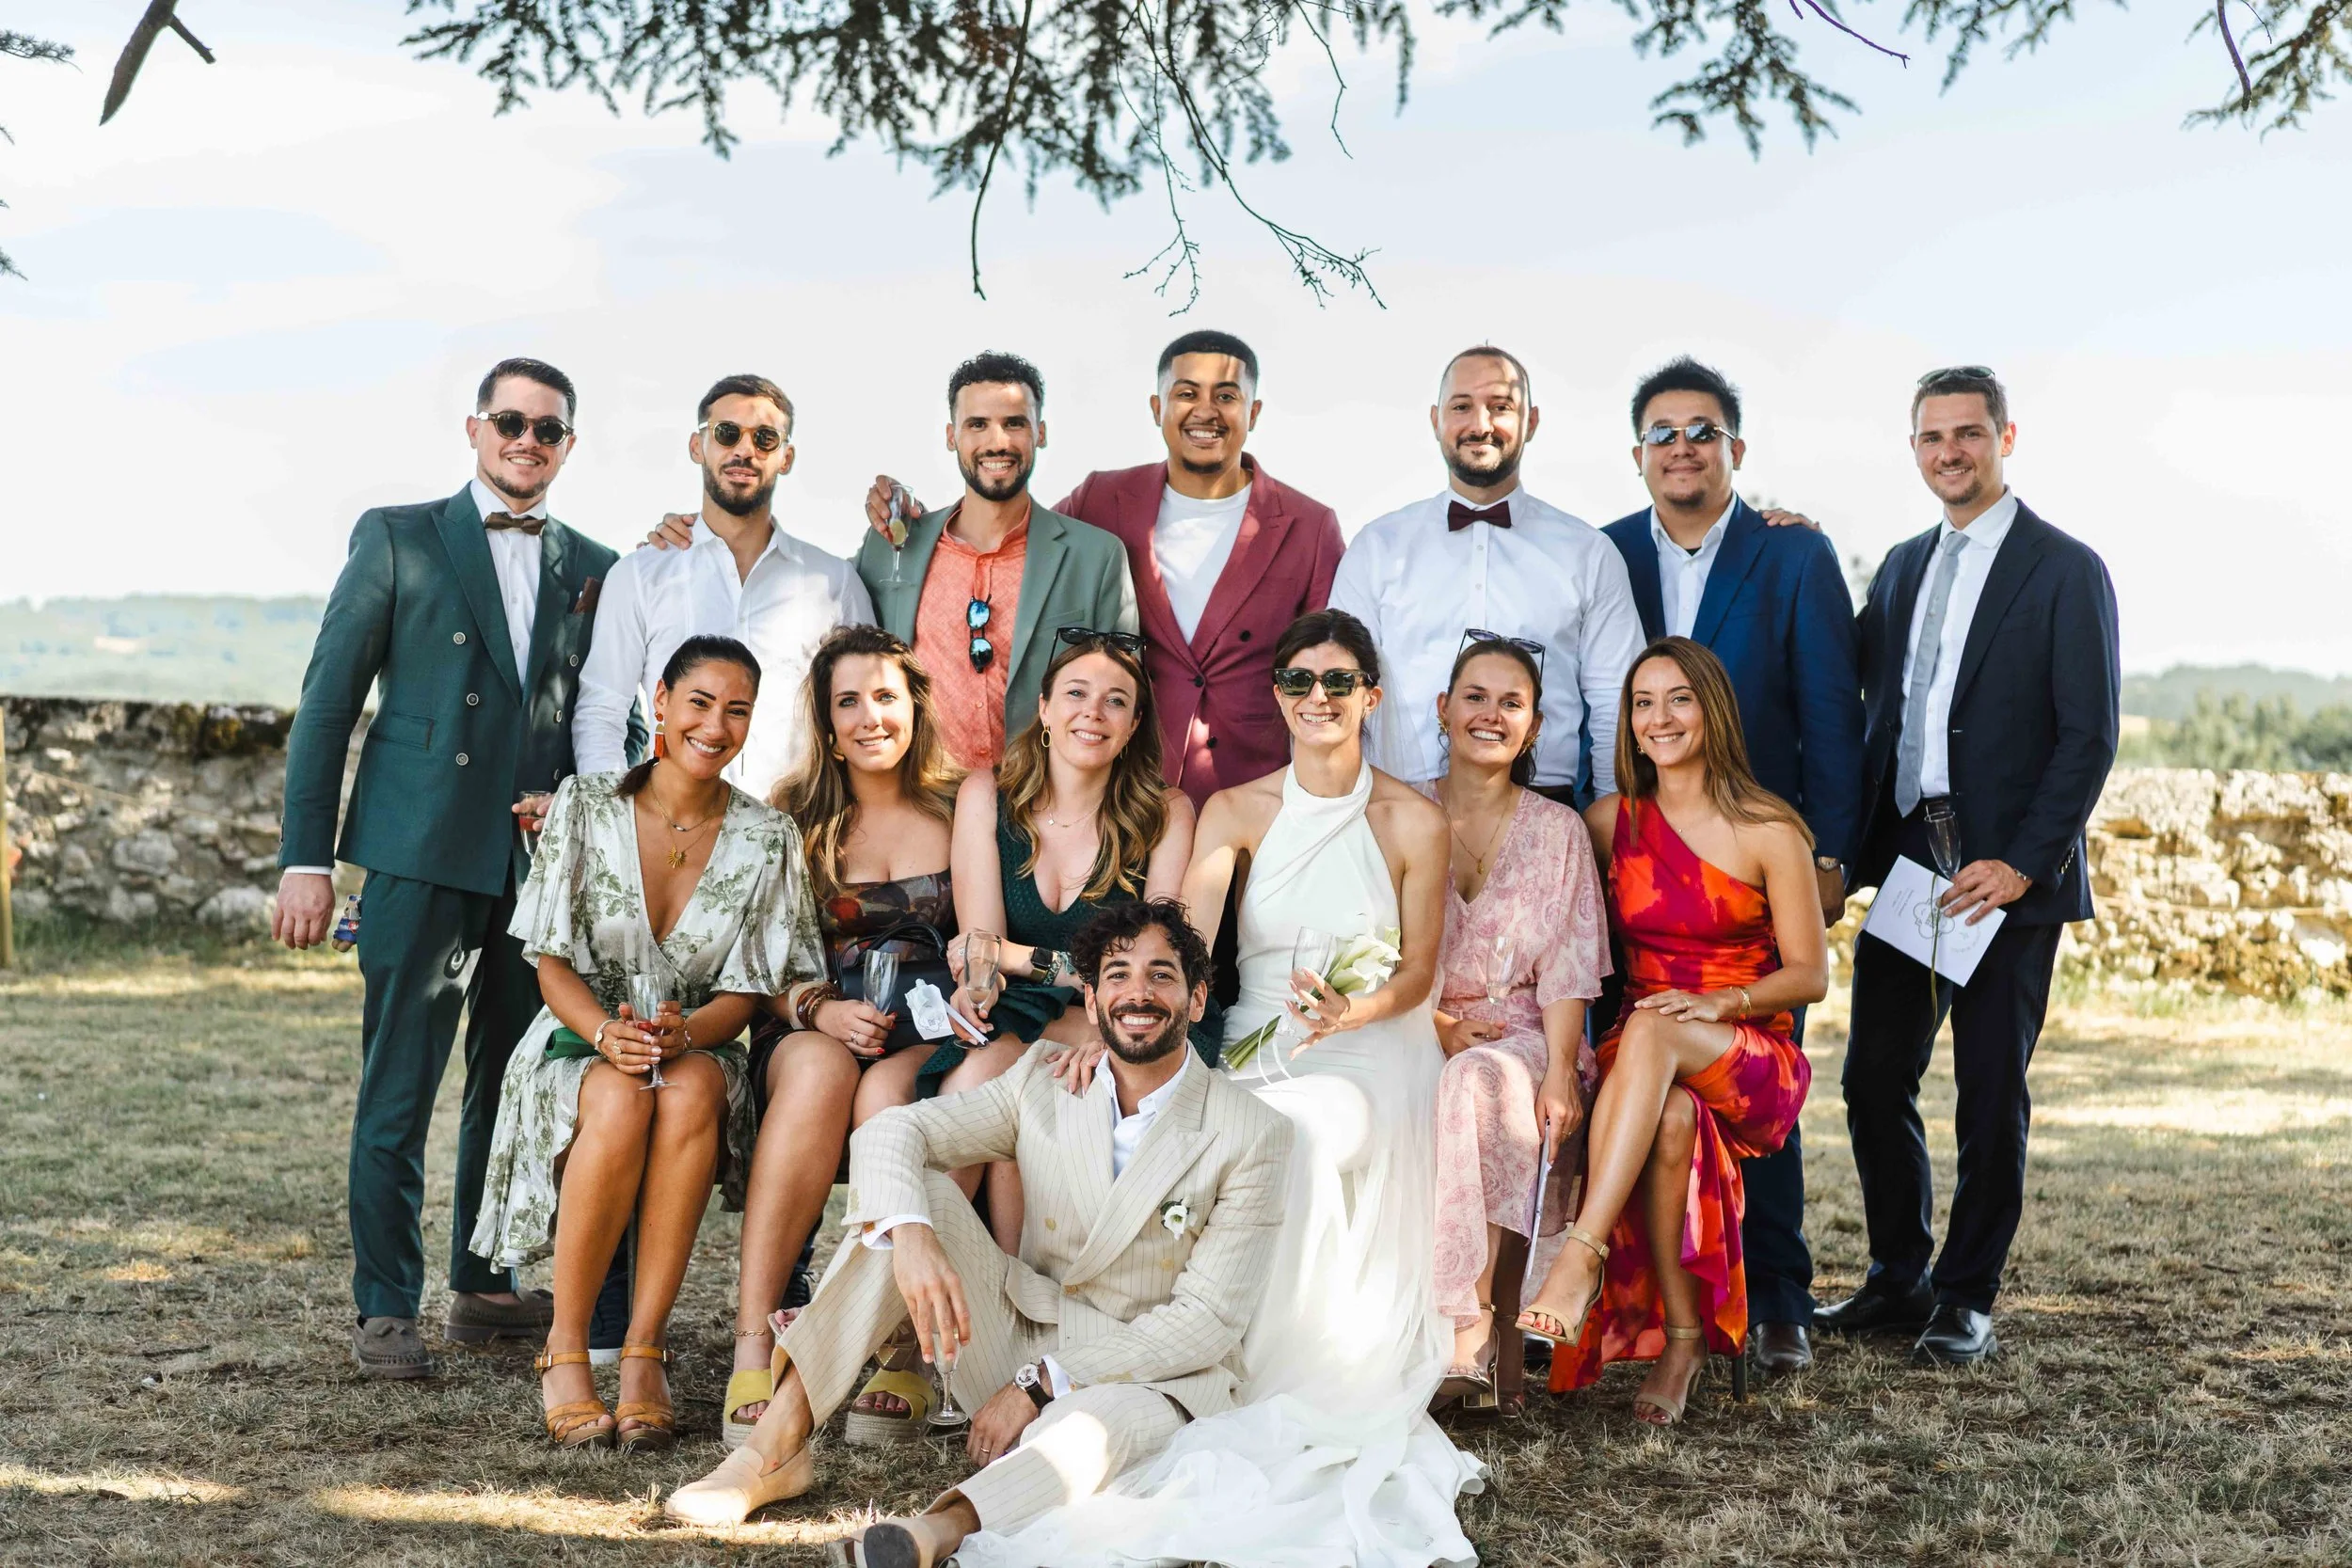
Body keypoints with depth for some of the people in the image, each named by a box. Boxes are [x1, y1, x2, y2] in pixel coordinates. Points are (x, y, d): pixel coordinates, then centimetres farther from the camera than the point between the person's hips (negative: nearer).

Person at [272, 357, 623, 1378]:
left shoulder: (592, 570, 13)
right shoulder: (397, 538, 4)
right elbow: (327, 702, 1)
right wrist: (306, 858, -5)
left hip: (541, 862, 4)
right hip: (422, 854, -3)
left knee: (516, 1087, 10)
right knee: (399, 1090, -2)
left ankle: (483, 1289, 23)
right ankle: (386, 1309, 8)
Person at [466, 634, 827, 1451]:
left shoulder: (766, 835, 1)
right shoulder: (585, 805, -2)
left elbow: (748, 991, -1)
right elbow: (553, 966, -4)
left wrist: (684, 1031, -23)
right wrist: (608, 1033, -25)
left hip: (699, 1052, 1)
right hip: (578, 1047, -1)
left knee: (691, 1089, -36)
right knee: (620, 1100, -36)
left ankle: (643, 1353, -31)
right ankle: (564, 1352, -23)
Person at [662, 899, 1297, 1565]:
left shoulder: (1253, 1135, -10)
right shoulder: (1044, 1080, 1)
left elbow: (1207, 1319, -13)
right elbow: (889, 1131, -10)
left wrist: (1041, 1385, -18)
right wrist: (911, 1236, -33)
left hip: (1155, 1376, -4)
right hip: (1020, 1336, 4)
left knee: (1115, 1420, -41)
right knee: (909, 1195, -17)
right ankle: (776, 1446, -22)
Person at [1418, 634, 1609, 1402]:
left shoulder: (1558, 830, 8)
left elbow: (1566, 969, 0)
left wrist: (1559, 1074, -15)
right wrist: (1439, 1026, -12)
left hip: (1521, 1036, -1)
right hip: (1416, 1034, 1)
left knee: (1473, 1082, -36)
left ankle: (1466, 1326, -39)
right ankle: (1469, 1331, -33)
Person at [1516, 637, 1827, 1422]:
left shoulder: (1766, 830, -2)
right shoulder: (1610, 821, 9)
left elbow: (1809, 973, -2)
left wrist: (1717, 1003, -19)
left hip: (1750, 1060, -2)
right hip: (1645, 1060, 2)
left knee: (1650, 1032, -37)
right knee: (1671, 1117, -36)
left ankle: (1582, 1259, -45)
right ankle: (1682, 1337, -26)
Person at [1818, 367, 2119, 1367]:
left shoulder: (2066, 570, -4)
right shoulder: (1902, 566, 16)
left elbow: (2090, 735, -9)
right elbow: (1853, 688, 11)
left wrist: (2022, 862, -16)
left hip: (2007, 874, -5)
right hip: (1902, 862, 6)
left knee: (1991, 1093, 2)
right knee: (1875, 1079, 7)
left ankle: (1967, 1299, 15)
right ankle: (1898, 1283, 22)